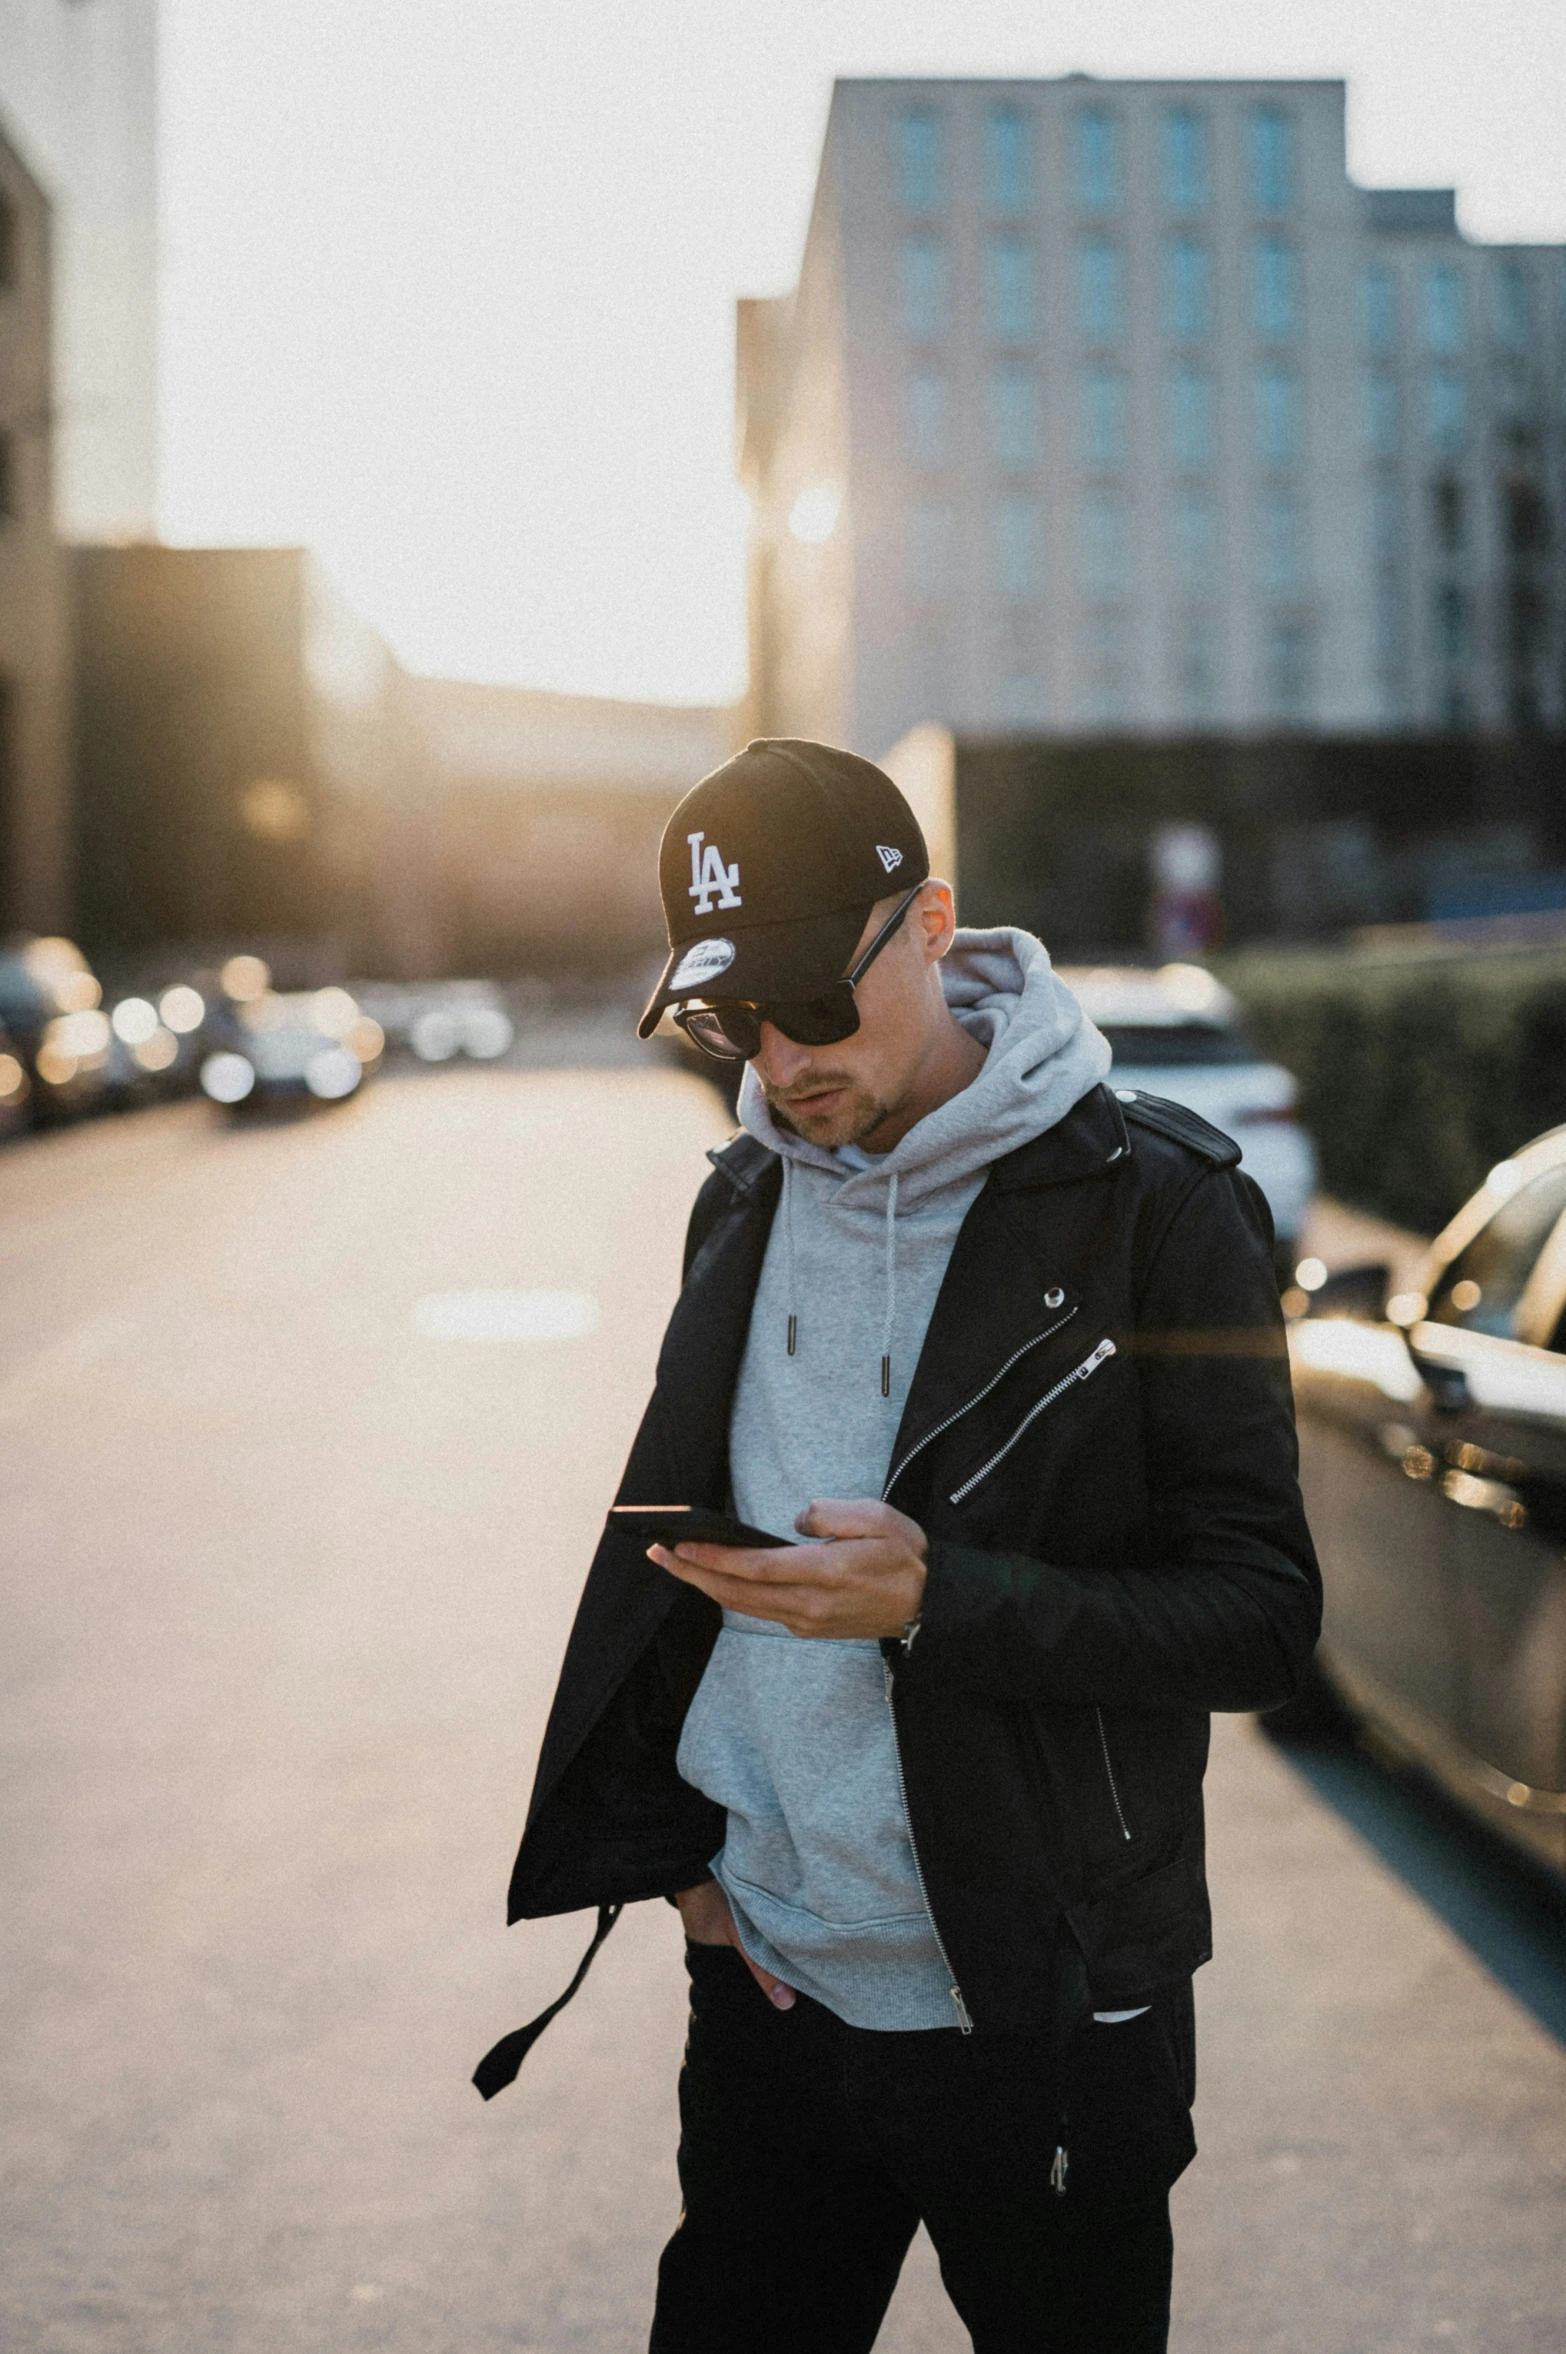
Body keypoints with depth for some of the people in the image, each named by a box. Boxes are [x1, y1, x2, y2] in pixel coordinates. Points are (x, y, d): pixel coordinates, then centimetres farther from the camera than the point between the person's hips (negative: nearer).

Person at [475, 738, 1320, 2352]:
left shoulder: (1153, 1202, -12)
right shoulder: (743, 1199, 6)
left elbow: (1263, 1618, -14)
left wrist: (935, 1601, -26)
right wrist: (680, 1839, 5)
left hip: (1046, 2018, -4)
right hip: (765, 1976, 5)